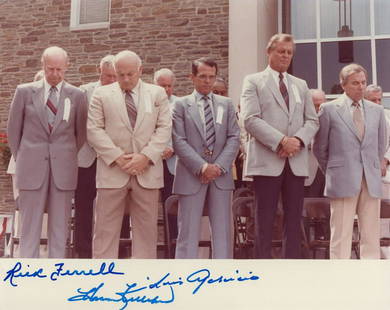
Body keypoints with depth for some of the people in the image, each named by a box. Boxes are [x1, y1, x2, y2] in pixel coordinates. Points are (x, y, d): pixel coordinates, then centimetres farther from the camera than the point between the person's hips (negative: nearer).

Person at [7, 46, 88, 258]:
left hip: (63, 170, 1)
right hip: (32, 168, 0)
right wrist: (21, 160, 9)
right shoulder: (24, 92, 3)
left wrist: (69, 158, 11)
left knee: (60, 228, 6)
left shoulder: (77, 96, 4)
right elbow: (13, 130, 9)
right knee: (30, 227, 3)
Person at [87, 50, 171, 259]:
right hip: (112, 170, -1)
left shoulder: (157, 94, 10)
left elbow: (164, 128, 3)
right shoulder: (101, 94, 7)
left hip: (147, 170, 1)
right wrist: (118, 157, -11)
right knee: (105, 228, 2)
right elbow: (94, 130, 0)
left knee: (146, 227, 7)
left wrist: (145, 157, -10)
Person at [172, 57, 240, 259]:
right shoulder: (181, 105, 4)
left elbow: (234, 138, 5)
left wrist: (220, 166, -9)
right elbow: (179, 141, -6)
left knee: (222, 231, 6)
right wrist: (202, 167, -15)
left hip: (221, 175, 3)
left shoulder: (226, 104, 12)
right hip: (191, 176, -3)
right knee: (188, 233, 2)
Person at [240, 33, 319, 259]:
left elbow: (312, 120, 13)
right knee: (265, 220, -2)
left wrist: (299, 140, -8)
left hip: (296, 161, 5)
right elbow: (251, 119, -7)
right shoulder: (253, 81, 5)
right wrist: (281, 141, -15)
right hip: (267, 160, -4)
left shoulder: (301, 85, 20)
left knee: (294, 219, 6)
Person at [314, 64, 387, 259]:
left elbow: (381, 144, 21)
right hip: (343, 182, -4)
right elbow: (319, 147, 5)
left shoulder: (377, 111, 12)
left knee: (371, 236, 5)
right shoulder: (329, 109, 0)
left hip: (371, 182, 4)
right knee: (341, 235, -2)